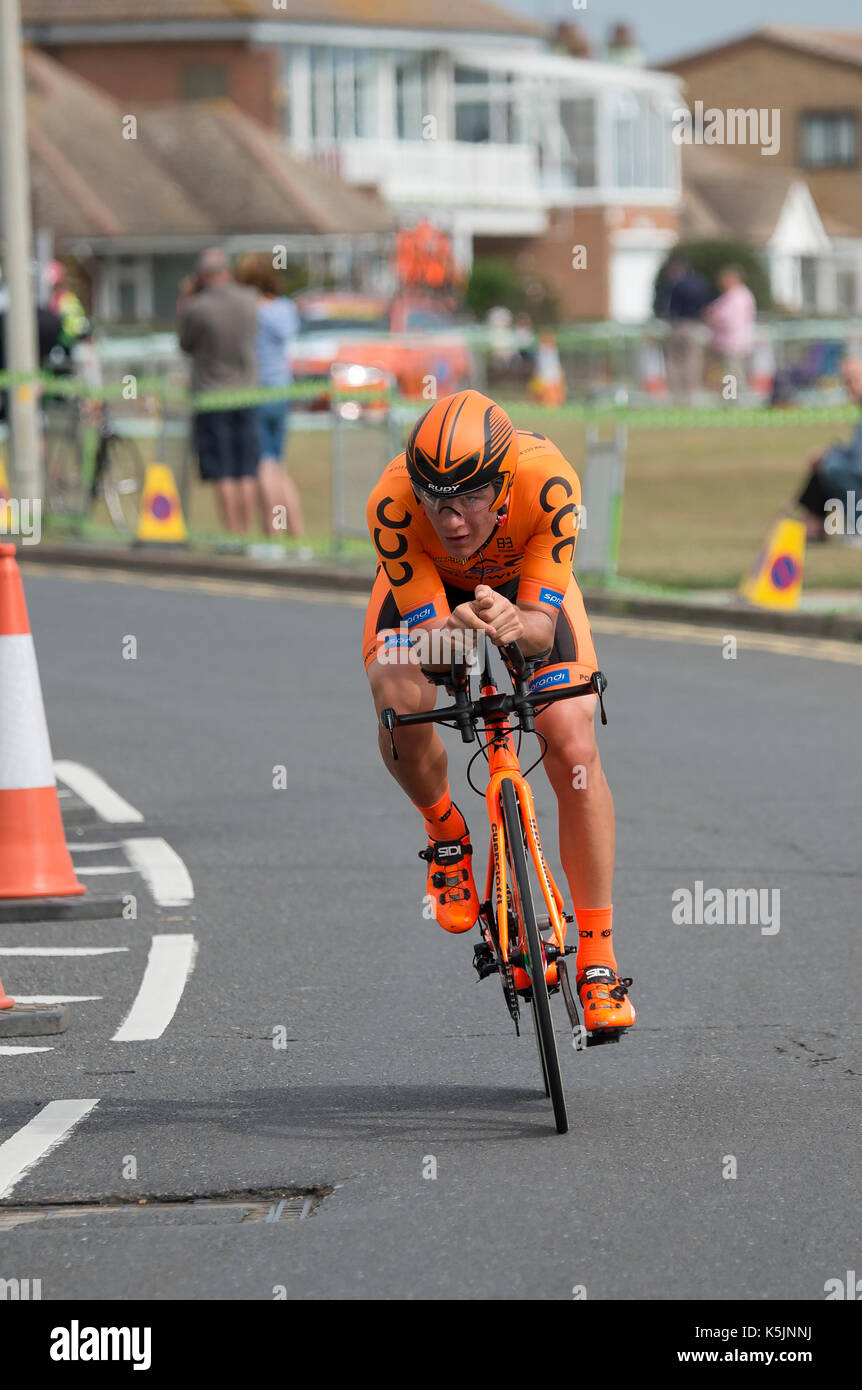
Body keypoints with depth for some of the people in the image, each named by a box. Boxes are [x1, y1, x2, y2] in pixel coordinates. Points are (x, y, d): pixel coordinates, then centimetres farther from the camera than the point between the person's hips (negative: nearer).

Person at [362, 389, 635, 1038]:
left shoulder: (549, 483, -38)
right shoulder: (393, 503, -38)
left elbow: (544, 624, -33)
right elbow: (424, 627, -33)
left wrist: (516, 622, -56)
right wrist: (452, 631, -56)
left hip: (524, 586, 0)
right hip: (428, 591, 0)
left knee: (575, 750, -16)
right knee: (400, 701, -31)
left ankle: (598, 960, -5)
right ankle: (445, 832, 2)